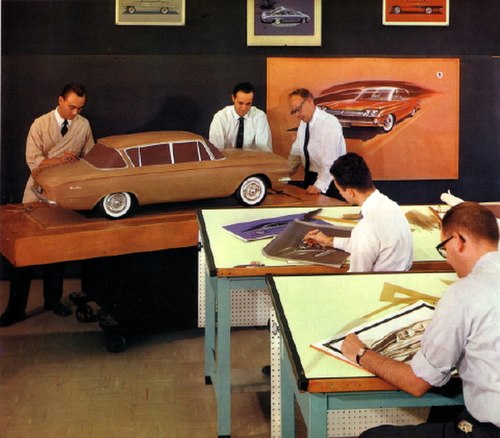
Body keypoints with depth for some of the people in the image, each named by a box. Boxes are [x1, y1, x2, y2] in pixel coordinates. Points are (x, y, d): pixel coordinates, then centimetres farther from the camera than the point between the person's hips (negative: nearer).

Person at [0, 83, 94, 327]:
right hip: (38, 193, -2)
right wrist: (60, 160, -26)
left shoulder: (84, 125, 1)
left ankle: (53, 300, 25)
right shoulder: (41, 125, -7)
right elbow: (34, 162, -13)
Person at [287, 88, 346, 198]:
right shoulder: (303, 123, 7)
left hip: (329, 181, -7)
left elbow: (330, 160, -26)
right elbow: (296, 153, 11)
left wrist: (319, 185, -33)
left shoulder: (329, 123, -17)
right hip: (310, 177, 7)